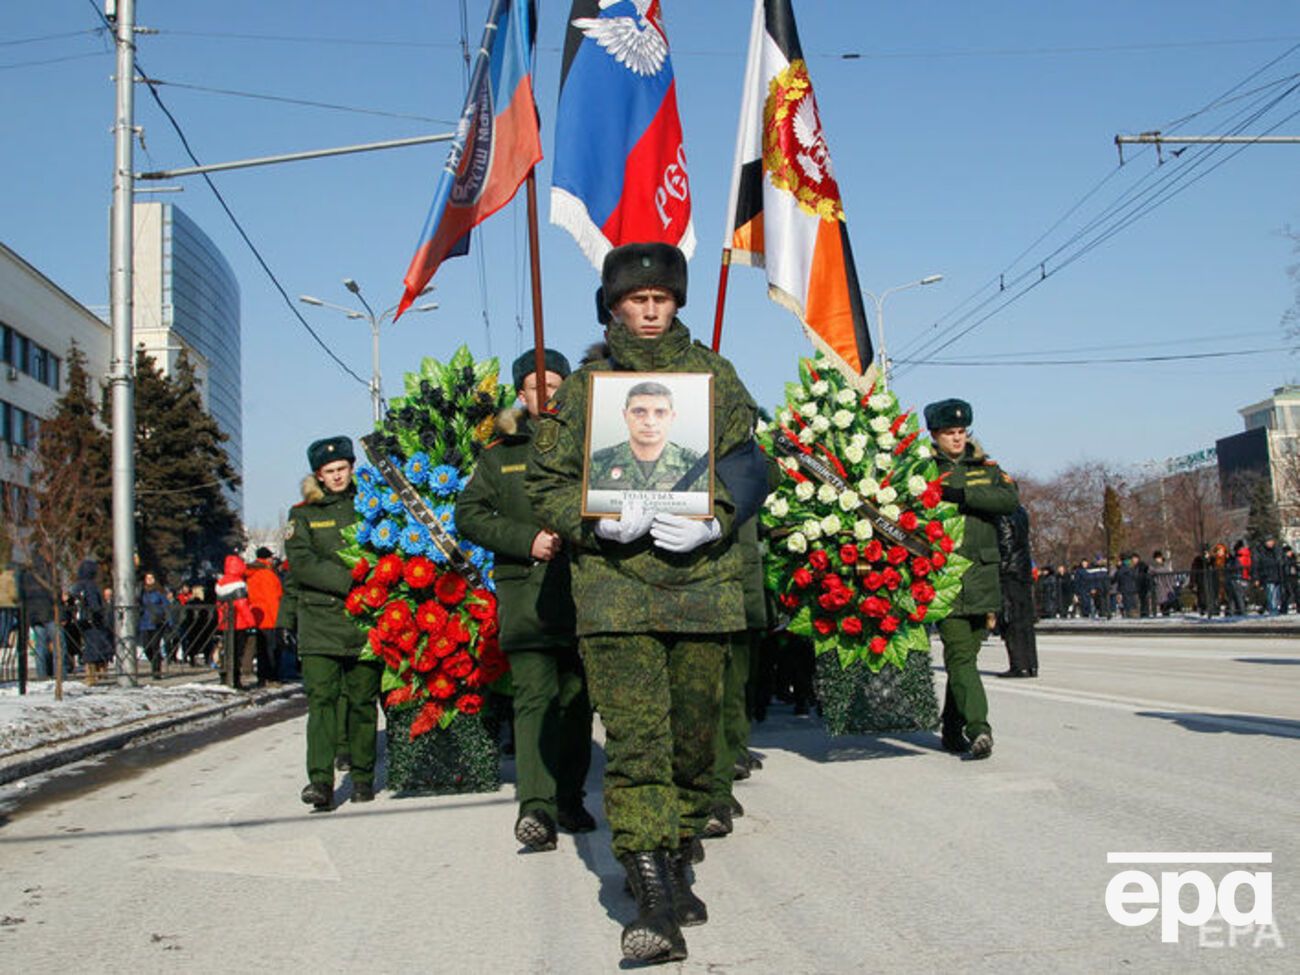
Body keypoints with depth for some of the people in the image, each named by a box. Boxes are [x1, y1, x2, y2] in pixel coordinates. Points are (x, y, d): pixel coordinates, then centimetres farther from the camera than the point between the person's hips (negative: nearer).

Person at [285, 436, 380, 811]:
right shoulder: (304, 514, 11)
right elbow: (301, 563, -4)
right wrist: (350, 581, -15)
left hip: (365, 620, 1)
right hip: (320, 621, 0)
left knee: (363, 701, 4)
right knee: (321, 699, -9)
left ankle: (363, 776, 15)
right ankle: (320, 780, -12)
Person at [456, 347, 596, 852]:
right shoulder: (500, 455, 13)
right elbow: (468, 514, 6)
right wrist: (526, 540, -8)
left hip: (583, 589, 1)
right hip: (524, 590, -1)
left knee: (577, 698, 8)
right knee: (534, 696, -13)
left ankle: (569, 800, 21)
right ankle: (535, 807, -20)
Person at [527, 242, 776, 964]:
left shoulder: (712, 375, 12)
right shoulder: (584, 385, 11)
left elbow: (751, 464, 9)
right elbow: (547, 483, 8)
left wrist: (713, 522, -10)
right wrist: (600, 520, -11)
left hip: (703, 582, 2)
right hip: (614, 586, -1)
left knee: (693, 736, 8)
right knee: (635, 741, -11)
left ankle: (678, 870, 26)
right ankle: (656, 902, -10)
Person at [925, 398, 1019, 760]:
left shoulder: (985, 467, 14)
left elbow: (1011, 498, -3)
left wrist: (962, 495, -12)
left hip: (982, 576, 4)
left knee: (967, 652, 10)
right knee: (959, 652, -14)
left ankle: (953, 730, 21)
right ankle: (977, 727, -21)